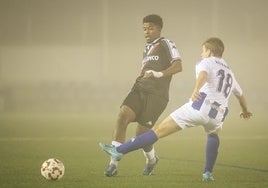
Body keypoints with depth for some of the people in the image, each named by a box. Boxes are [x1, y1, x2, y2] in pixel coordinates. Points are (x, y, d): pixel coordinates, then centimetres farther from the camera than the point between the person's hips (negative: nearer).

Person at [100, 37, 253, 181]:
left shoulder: (206, 62, 13)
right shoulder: (229, 71, 33)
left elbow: (203, 74, -12)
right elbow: (240, 94, 50)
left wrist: (196, 89, -33)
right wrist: (245, 111, 70)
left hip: (200, 106, -5)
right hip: (218, 114, 5)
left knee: (159, 130, -5)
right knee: (213, 134, 39)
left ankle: (119, 151, -8)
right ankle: (208, 173, 27)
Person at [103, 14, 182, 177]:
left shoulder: (166, 44, 1)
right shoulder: (147, 50, 25)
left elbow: (178, 66, -13)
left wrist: (160, 74, -26)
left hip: (156, 95, -6)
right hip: (139, 90, 6)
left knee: (141, 134, -8)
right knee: (122, 117, -20)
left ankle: (151, 159, 27)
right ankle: (114, 164, -22)